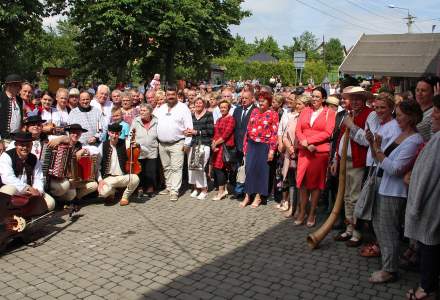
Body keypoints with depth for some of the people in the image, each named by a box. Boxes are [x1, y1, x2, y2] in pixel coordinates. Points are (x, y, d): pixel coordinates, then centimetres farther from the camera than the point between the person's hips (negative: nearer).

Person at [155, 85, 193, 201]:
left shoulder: (183, 108, -4)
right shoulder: (160, 109, 12)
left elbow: (189, 127, -7)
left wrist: (187, 143, -12)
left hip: (177, 144, -5)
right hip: (162, 144, 5)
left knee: (176, 168, -7)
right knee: (166, 168, 13)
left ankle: (174, 191, -4)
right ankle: (169, 187, 25)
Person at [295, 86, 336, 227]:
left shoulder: (329, 112, 2)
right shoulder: (305, 111, 13)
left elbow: (328, 133, -9)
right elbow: (298, 130, 6)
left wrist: (308, 140, -12)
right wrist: (306, 144, -11)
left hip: (320, 151, -3)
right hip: (304, 151, 3)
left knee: (316, 181, 3)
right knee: (302, 181, 1)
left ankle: (312, 213, 12)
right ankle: (302, 212, 11)